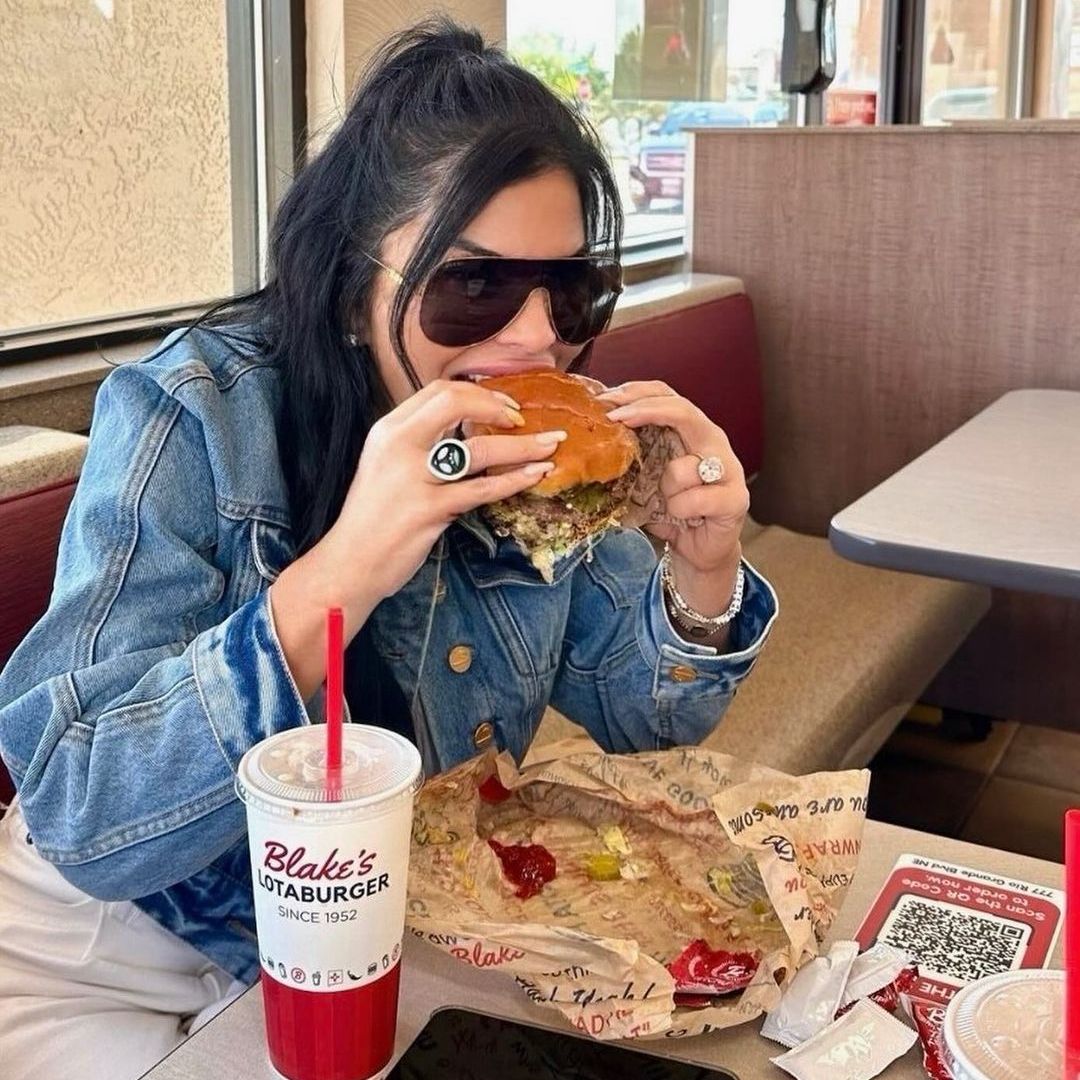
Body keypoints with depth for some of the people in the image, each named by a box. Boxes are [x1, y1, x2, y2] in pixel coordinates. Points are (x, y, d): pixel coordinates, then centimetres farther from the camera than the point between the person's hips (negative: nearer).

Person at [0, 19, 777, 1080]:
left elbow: (640, 716, -2)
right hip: (128, 953, -3)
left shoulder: (551, 442, -11)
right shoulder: (188, 422, -25)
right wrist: (342, 574, -44)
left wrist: (701, 571, -24)